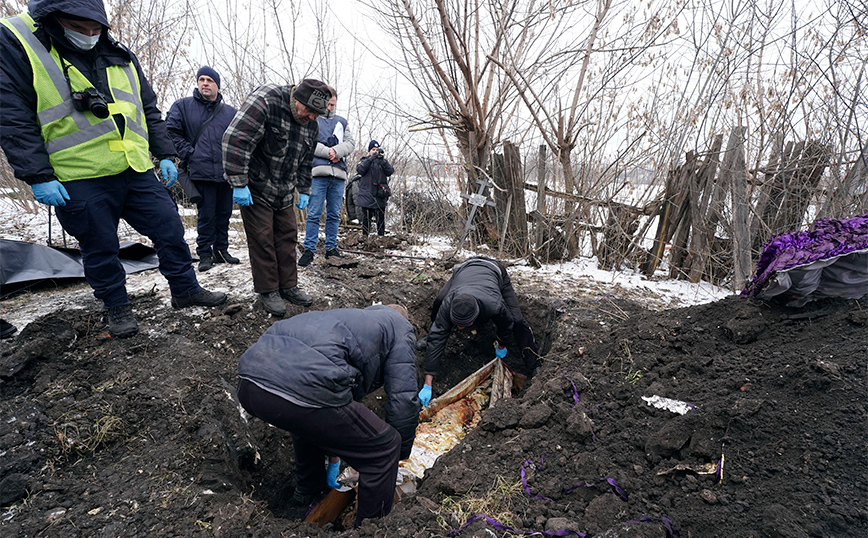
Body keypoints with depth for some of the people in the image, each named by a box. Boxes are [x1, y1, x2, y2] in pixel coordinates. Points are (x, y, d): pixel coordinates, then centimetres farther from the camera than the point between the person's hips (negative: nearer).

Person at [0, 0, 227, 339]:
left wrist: (165, 155, 11)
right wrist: (37, 176, -13)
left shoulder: (121, 57, 11)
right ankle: (117, 307, 24)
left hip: (138, 172, 4)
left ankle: (186, 290, 20)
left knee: (171, 230, 5)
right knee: (100, 248, 6)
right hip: (79, 181, -4)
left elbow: (150, 113, 18)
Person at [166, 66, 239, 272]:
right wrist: (188, 153, -3)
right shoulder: (183, 106, 5)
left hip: (227, 173, 3)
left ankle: (221, 250, 22)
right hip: (202, 172, -3)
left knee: (224, 214, 10)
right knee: (206, 215, -2)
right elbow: (170, 131, 5)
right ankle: (205, 254, 10)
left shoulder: (231, 112, 11)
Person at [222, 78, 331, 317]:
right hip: (256, 189, -7)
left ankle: (288, 286, 20)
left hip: (284, 192, 7)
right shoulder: (266, 101, -21)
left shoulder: (311, 124, 3)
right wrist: (239, 183, -26)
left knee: (288, 237, 9)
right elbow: (235, 139, -25)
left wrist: (304, 191, 15)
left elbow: (305, 162, 17)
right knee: (262, 239, -3)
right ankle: (267, 290, 10)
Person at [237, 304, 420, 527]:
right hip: (301, 389, -9)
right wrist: (398, 457, 28)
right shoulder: (400, 327, 18)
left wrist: (334, 459, 51)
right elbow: (403, 400, 10)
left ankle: (306, 491, 57)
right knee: (384, 447, 10)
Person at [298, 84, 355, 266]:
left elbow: (351, 143, 10)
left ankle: (331, 248, 15)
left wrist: (336, 151, -8)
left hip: (338, 174, 4)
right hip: (318, 172, -4)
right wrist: (327, 152, -12)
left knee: (334, 215, 7)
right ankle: (309, 249, -1)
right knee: (314, 214, -6)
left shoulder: (341, 122, 21)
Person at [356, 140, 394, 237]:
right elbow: (360, 170, -9)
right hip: (367, 195, -1)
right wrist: (371, 158, -15)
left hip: (380, 195, 1)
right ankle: (364, 236, 7)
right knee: (366, 217, 0)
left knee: (381, 218, 1)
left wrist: (383, 161, -15)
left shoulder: (383, 161, 15)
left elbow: (390, 172, 0)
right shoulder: (364, 160, 11)